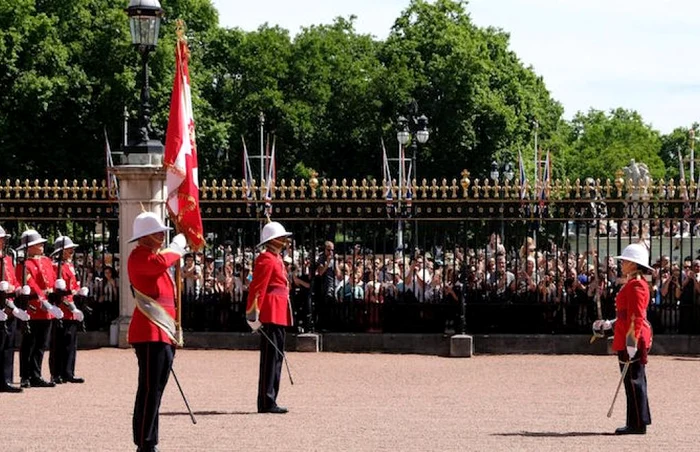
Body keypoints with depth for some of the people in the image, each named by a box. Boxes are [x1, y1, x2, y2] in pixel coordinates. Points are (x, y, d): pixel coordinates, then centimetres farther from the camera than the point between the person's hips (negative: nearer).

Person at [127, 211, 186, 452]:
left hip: (162, 333, 10)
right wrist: (177, 247, -12)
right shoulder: (139, 256, -8)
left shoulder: (152, 257, 22)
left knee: (155, 391, 11)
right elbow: (162, 262, -30)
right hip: (150, 333, -10)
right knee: (149, 390, -10)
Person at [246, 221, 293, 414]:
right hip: (271, 316, -10)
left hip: (279, 316, 10)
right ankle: (266, 402, -7)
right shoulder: (267, 260, -12)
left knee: (277, 356, 12)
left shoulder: (277, 259, 20)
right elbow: (257, 289, -18)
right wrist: (253, 315, -22)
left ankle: (269, 401, 16)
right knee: (270, 358, -8)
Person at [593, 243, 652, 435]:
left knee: (634, 381, -6)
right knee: (634, 381, 13)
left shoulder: (636, 286, -15)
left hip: (631, 341, -10)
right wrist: (609, 326, 25)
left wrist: (631, 343, -24)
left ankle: (637, 424, -3)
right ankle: (637, 423, 18)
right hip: (627, 340, 10)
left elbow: (636, 317, -21)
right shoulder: (633, 284, 17)